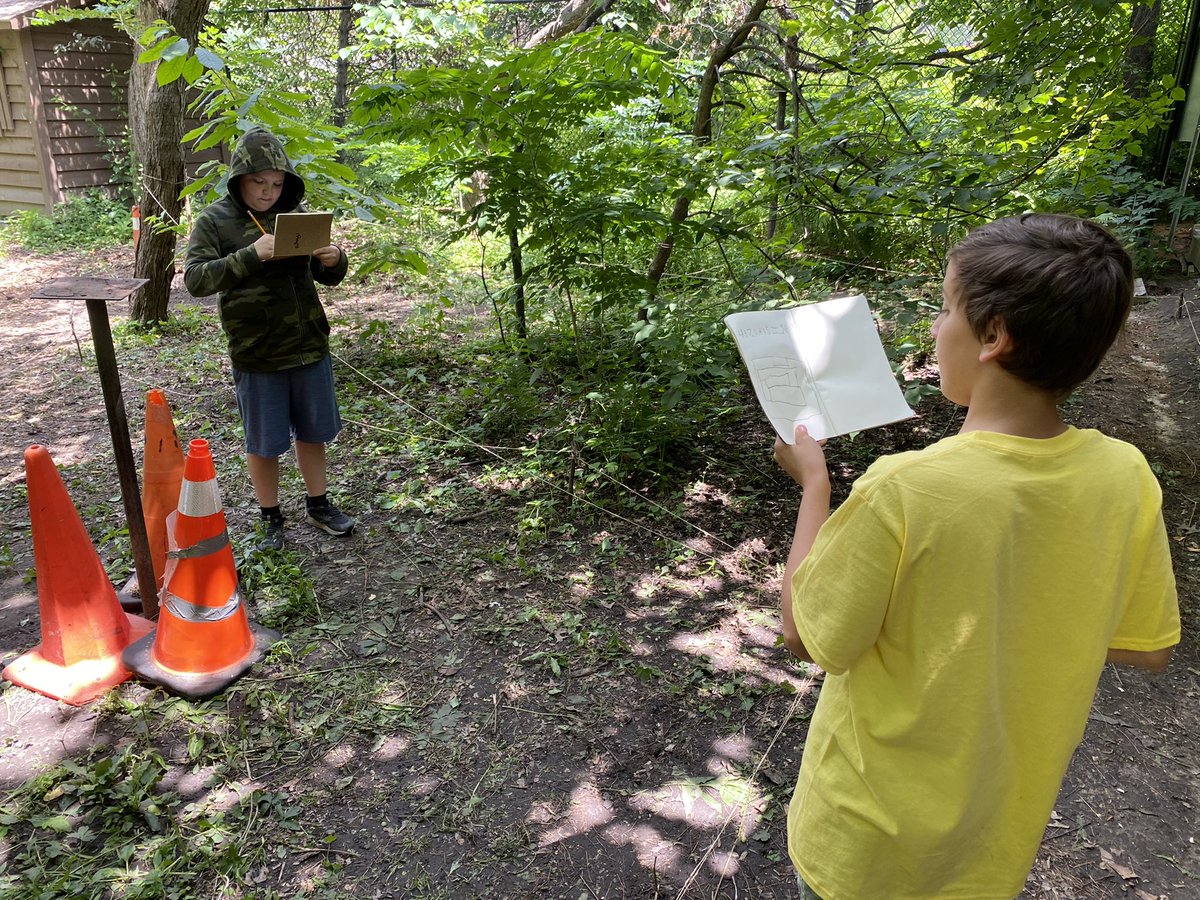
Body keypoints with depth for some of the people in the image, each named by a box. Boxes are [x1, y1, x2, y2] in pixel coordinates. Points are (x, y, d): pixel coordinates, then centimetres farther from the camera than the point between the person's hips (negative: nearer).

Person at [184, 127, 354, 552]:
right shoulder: (214, 221, -5)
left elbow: (328, 277, 11)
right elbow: (195, 279, -14)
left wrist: (334, 260, -13)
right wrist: (252, 255, -26)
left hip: (309, 346, 4)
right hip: (256, 355, -3)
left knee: (312, 432, 16)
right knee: (264, 444, 8)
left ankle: (319, 504, 35)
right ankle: (271, 518, 27)